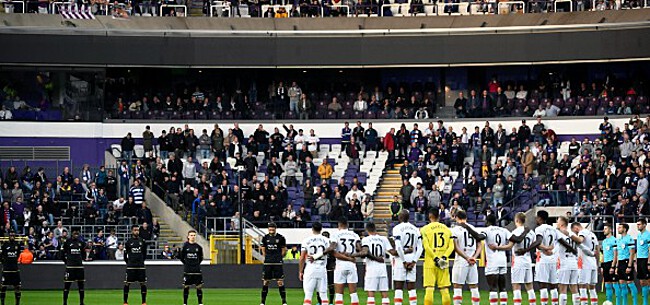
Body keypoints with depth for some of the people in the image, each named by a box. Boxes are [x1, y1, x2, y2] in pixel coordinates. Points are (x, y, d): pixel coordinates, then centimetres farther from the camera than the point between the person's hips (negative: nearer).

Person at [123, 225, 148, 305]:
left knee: (143, 283, 1)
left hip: (141, 266, 2)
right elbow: (125, 254, 9)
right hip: (130, 267, -2)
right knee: (127, 283, -1)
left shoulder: (142, 241, 6)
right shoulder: (128, 242, 1)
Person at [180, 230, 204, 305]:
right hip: (187, 270, -1)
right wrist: (186, 264, 5)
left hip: (197, 270, 1)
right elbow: (181, 257, 7)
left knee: (199, 286, 0)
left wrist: (197, 263, 7)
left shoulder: (198, 247, 3)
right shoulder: (185, 246, -1)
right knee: (186, 287, 3)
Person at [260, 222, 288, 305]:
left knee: (280, 282, -6)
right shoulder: (265, 238, 7)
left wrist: (278, 257, 5)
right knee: (265, 282, 4)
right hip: (267, 263, 3)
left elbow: (284, 250, 7)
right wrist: (267, 258, 9)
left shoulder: (281, 238, -1)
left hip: (278, 263, -3)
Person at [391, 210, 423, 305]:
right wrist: (414, 261, 1)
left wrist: (404, 261, -10)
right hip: (411, 259, 5)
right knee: (411, 287, 7)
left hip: (400, 259, -5)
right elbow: (420, 248, 4)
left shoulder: (397, 229, -8)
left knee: (398, 287, -2)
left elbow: (398, 247, -16)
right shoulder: (415, 229, 9)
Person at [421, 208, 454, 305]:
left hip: (430, 262, -3)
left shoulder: (425, 229, -2)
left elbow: (426, 246, -13)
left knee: (429, 289, -4)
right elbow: (451, 246, 0)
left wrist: (435, 258, -12)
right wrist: (444, 257, -8)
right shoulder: (447, 229, 9)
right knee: (444, 289, 8)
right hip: (444, 264, 3)